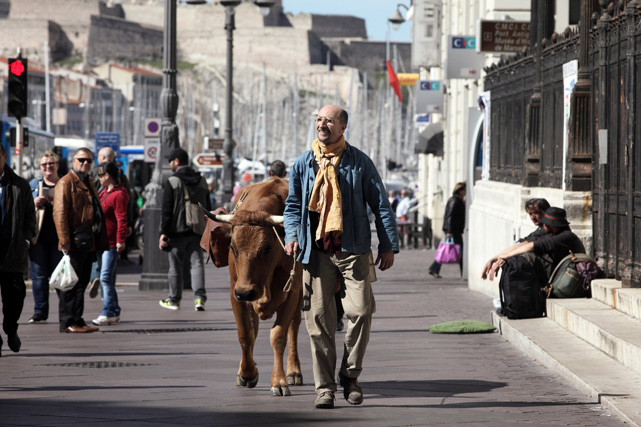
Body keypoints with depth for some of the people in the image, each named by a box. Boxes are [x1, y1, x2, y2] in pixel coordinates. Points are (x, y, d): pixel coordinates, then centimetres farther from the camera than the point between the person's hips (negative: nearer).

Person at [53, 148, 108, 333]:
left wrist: (99, 242, 19)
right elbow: (60, 213, -15)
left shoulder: (88, 184, 22)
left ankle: (77, 320, 16)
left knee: (81, 283, 11)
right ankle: (67, 322, -2)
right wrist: (64, 240, -22)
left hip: (88, 243, 9)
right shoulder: (65, 183, -7)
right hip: (75, 242, -9)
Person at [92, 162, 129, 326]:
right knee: (106, 279, 12)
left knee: (106, 278, -13)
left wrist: (120, 240, -22)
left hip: (112, 244, -10)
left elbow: (122, 219, -18)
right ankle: (114, 313, 17)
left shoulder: (119, 194, -13)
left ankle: (108, 313, -11)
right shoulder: (104, 192, 15)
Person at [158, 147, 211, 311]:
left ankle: (174, 299, 17)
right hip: (196, 231, 4)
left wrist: (163, 233, -9)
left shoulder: (172, 182, -9)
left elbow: (167, 210, -11)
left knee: (176, 266, 7)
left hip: (177, 231, -4)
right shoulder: (202, 181, 9)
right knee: (197, 263, 2)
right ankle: (199, 297, -13)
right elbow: (207, 208, 14)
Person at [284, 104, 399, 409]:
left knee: (360, 309, -11)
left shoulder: (359, 162, 4)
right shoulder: (303, 164, 10)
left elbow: (380, 204, 6)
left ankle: (350, 375, 9)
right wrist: (292, 235, -1)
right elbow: (293, 206, 17)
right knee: (319, 316, -1)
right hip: (316, 250, 2)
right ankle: (324, 387, 6)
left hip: (353, 249, -2)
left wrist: (388, 245, 1)